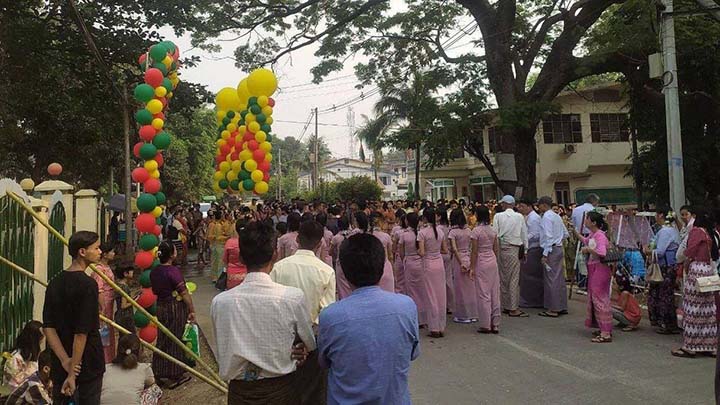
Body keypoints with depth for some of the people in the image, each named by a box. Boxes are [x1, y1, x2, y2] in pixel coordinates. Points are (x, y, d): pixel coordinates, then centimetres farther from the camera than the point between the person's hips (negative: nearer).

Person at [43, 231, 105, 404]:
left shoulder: (55, 282, 2)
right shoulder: (88, 284, -19)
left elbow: (48, 327, -3)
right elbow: (82, 332, -22)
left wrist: (65, 360, -8)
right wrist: (73, 373, -18)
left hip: (60, 364, 6)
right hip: (88, 362, -6)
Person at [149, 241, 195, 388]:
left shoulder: (154, 272, 2)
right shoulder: (173, 271, -21)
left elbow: (155, 291, 12)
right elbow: (184, 293, -20)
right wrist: (192, 310, -14)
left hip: (161, 307, 7)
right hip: (176, 308, -7)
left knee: (162, 340, 17)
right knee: (175, 341, 4)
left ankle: (159, 373, 26)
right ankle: (174, 376, 15)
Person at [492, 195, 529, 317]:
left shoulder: (498, 216, -2)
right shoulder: (519, 216, 0)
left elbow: (495, 234, -3)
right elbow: (524, 234, 4)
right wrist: (524, 250, 13)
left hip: (501, 248, 1)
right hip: (514, 249, -1)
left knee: (503, 278, 10)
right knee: (514, 278, 0)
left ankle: (505, 306, 19)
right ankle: (513, 308, -1)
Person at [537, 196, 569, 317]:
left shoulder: (547, 217, -13)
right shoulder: (557, 216, 15)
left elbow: (548, 236, -20)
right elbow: (565, 234, 19)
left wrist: (545, 254, -20)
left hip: (551, 250, -9)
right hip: (558, 248, 9)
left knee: (551, 279, -4)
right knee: (559, 278, 13)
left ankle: (553, 309, 0)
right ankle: (562, 306, 21)